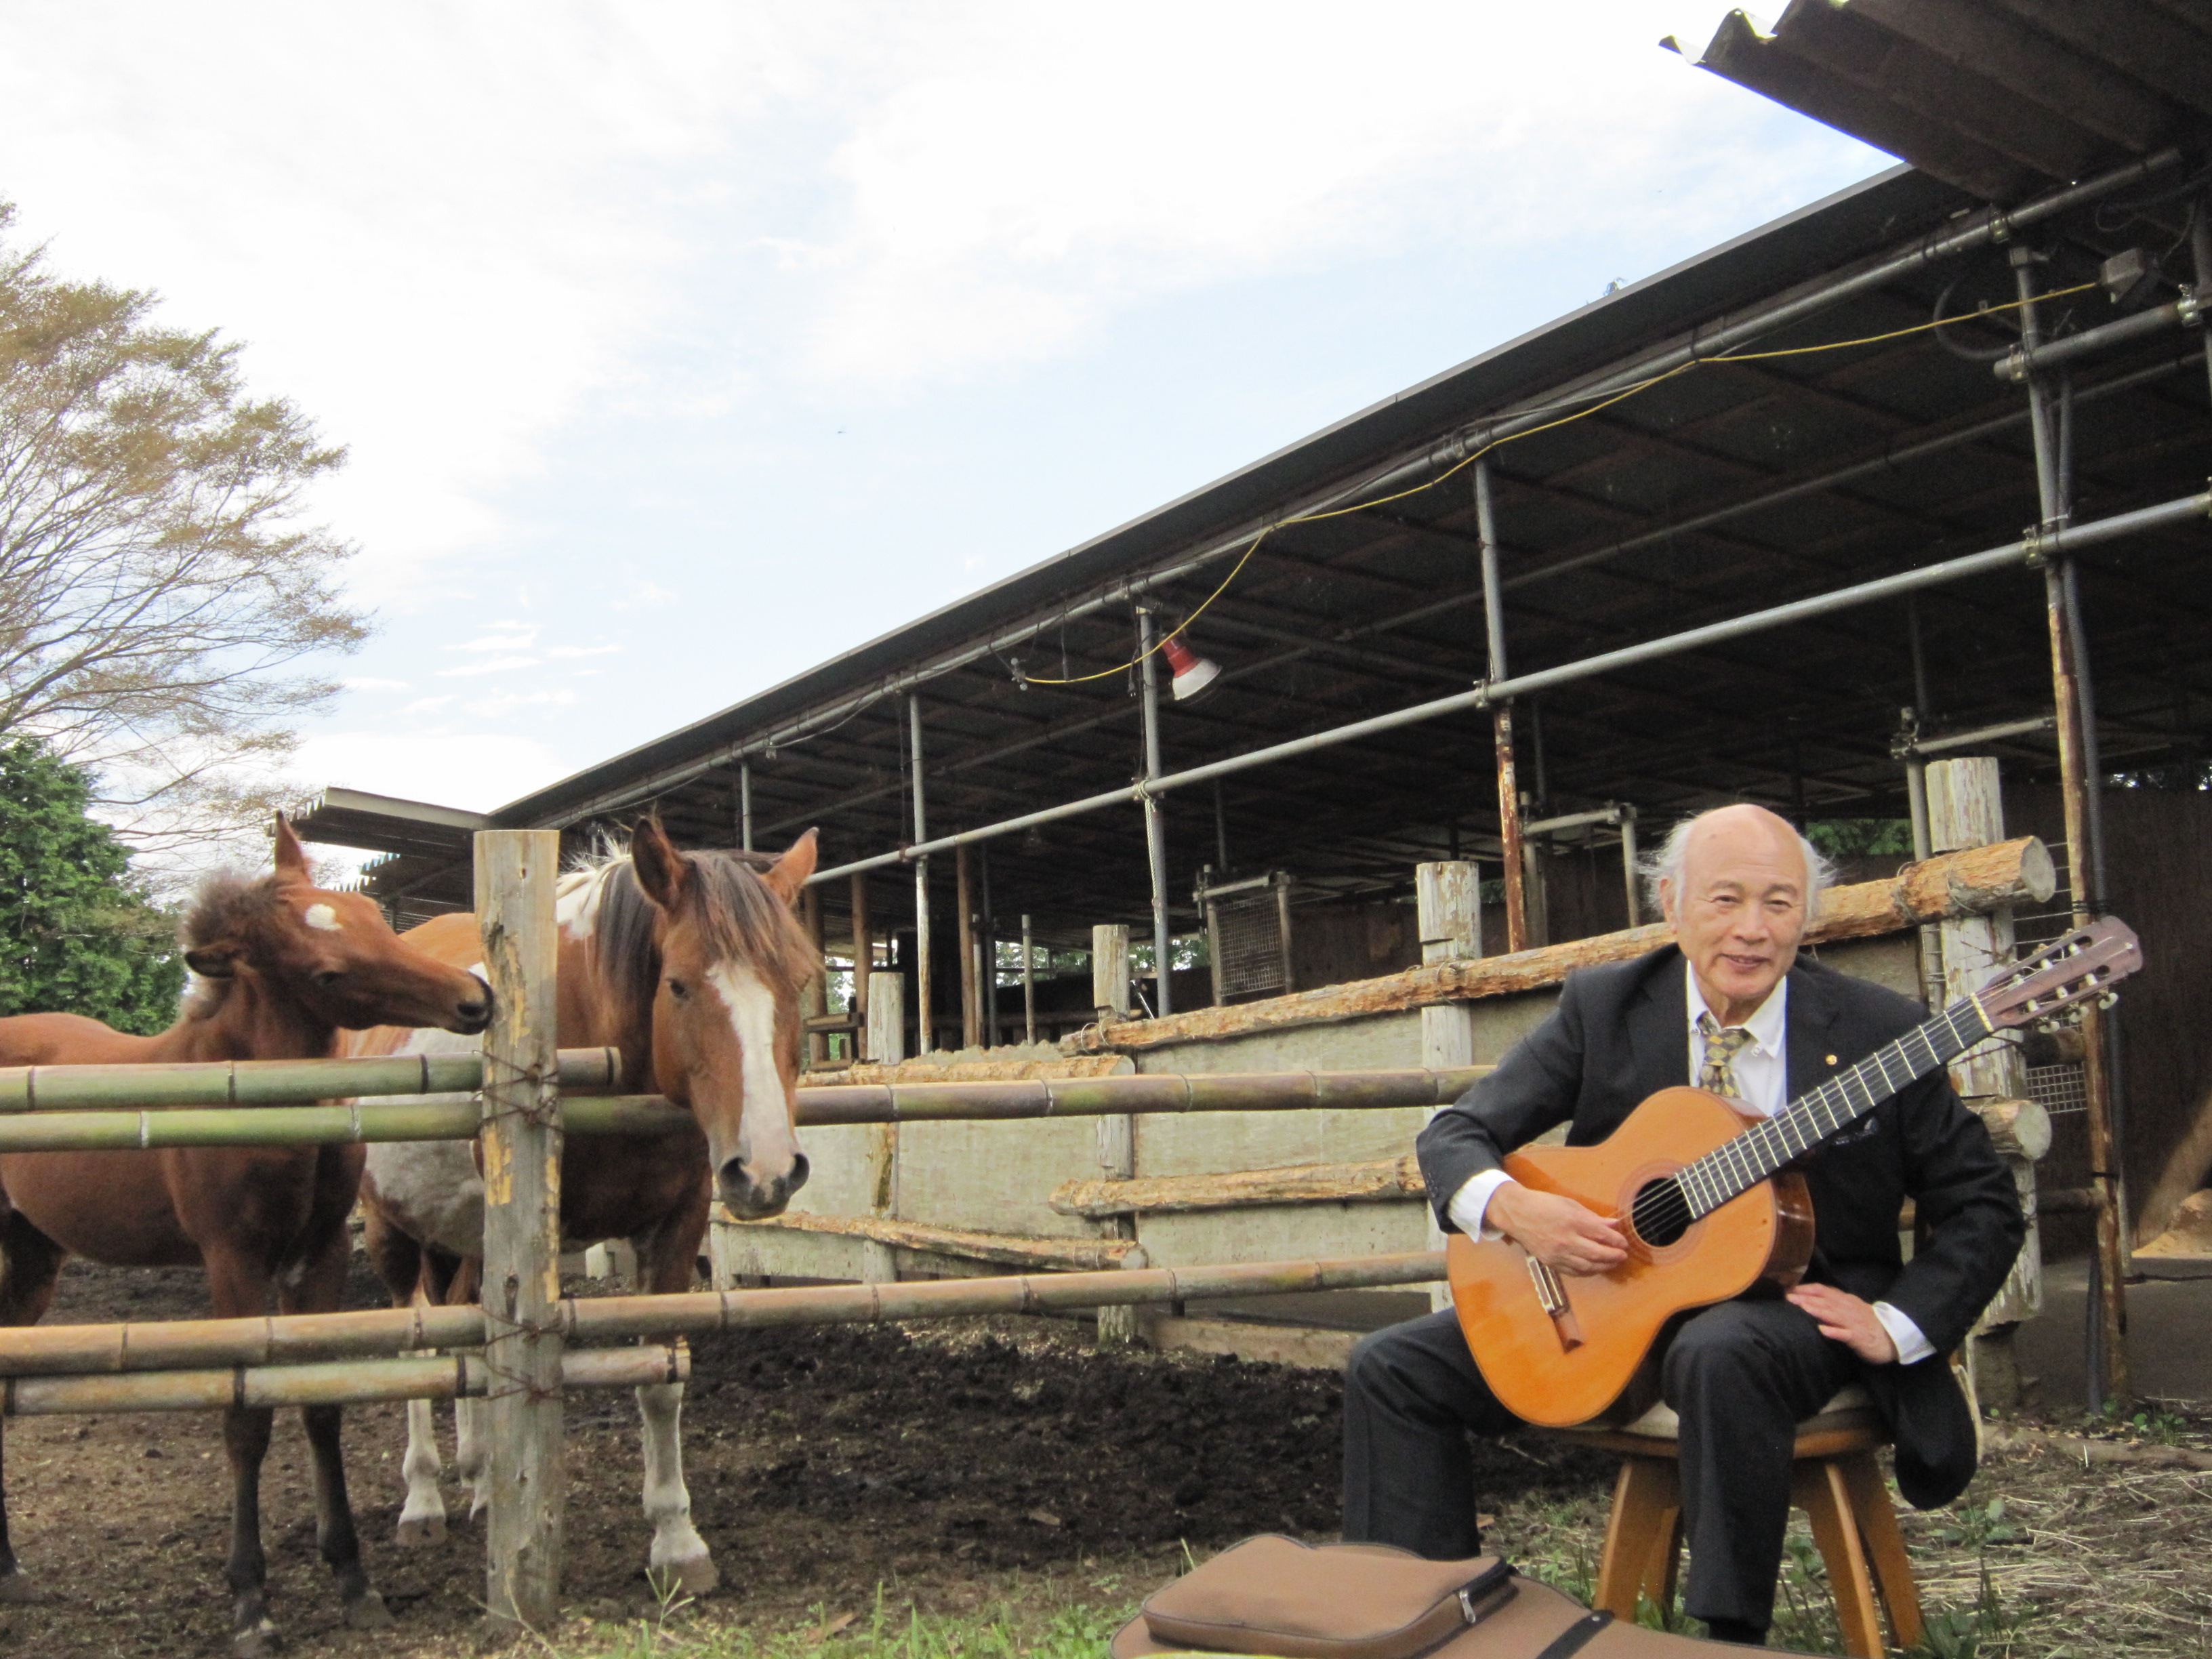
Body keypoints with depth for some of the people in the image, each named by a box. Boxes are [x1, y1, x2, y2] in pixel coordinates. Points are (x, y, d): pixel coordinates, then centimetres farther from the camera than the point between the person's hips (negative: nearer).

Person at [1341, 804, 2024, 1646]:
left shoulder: (1878, 1031, -6)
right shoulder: (1603, 1006, -2)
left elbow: (1983, 1205, 1)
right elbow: (1455, 1133, -2)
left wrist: (1897, 1327, -13)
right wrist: (1509, 1206, -24)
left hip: (1793, 1298, -3)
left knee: (1722, 1353, -40)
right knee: (1393, 1366, -9)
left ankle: (1733, 1633, -22)